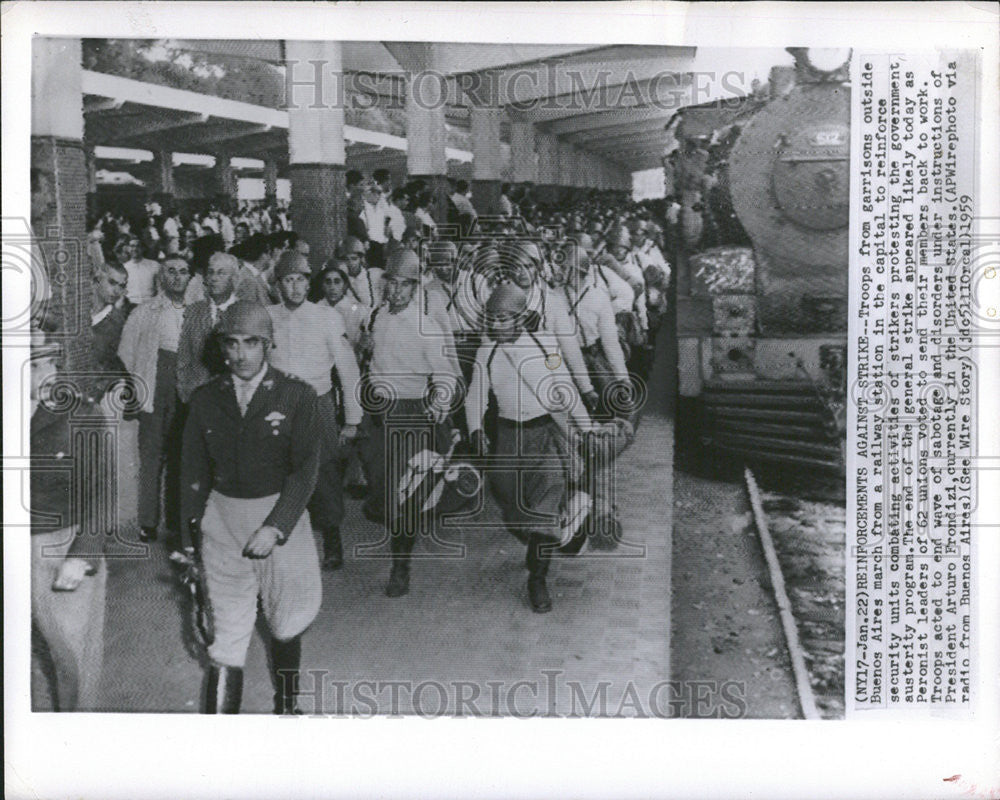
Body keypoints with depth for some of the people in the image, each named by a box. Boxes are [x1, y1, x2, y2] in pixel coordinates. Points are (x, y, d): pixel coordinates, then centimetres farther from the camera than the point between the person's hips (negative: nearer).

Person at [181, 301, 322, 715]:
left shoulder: (296, 396, -7)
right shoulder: (205, 399, 0)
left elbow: (305, 469, -10)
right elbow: (193, 471, 7)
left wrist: (274, 527, -17)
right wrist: (194, 531, 5)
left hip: (281, 516, -1)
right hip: (222, 521, 1)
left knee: (285, 624, 16)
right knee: (226, 636, 1)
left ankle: (286, 704, 39)